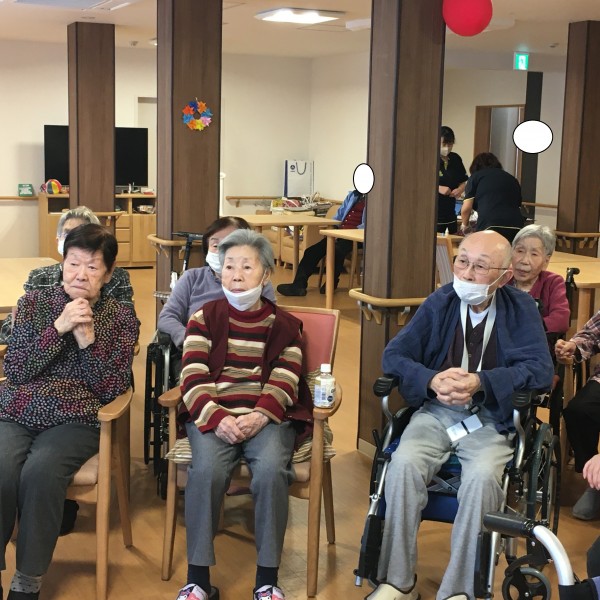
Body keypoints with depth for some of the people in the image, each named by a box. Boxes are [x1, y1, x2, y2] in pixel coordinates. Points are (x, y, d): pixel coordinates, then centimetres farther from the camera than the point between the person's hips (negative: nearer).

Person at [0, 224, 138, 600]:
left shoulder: (121, 318, 8)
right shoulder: (33, 303, 12)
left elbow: (112, 389, 0)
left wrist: (88, 339, -12)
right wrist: (58, 329, -9)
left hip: (75, 419, -1)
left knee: (40, 470, -32)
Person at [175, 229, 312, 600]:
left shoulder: (284, 325, 11)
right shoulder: (204, 318, 10)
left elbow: (284, 383, 1)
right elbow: (194, 379, -1)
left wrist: (259, 416, -19)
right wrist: (218, 418, -18)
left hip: (267, 417, 0)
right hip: (213, 415, 0)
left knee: (271, 469, -31)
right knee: (207, 469, -31)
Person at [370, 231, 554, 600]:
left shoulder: (521, 309, 2)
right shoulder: (440, 302, 6)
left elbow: (541, 370, -9)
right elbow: (394, 355, 1)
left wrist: (479, 383, -24)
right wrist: (432, 380, -21)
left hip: (492, 419, -1)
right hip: (436, 412, 2)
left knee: (481, 477, -32)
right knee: (404, 464, -27)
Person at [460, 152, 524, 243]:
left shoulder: (476, 177, 14)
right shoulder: (512, 179, 24)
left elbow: (466, 208, 7)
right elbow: (518, 205, 22)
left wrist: (464, 224, 26)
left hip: (489, 226, -3)